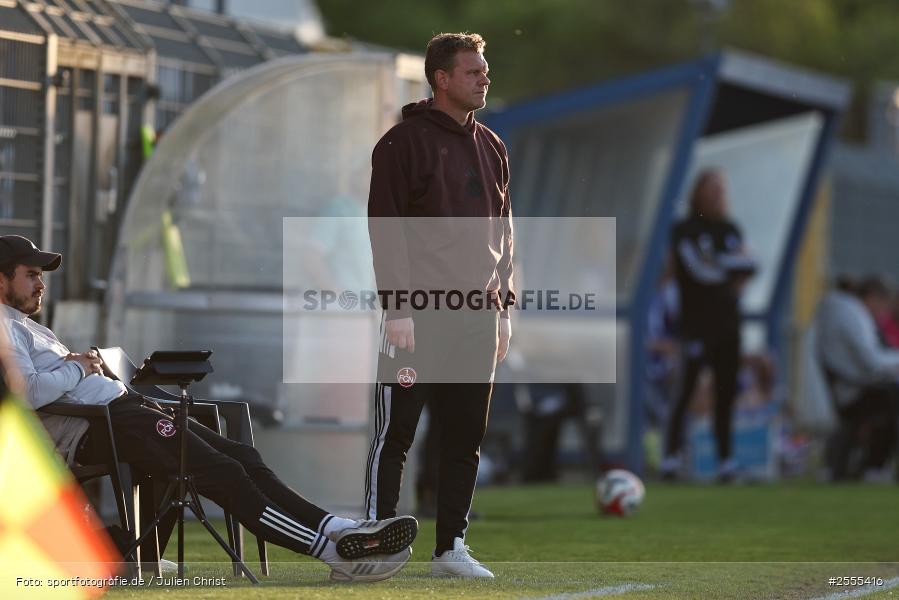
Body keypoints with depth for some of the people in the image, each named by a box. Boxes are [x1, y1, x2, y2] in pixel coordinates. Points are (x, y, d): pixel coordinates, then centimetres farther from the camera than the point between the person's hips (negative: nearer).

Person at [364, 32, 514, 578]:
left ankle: (452, 547, 14)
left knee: (466, 435, 8)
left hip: (478, 316, 7)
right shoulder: (406, 141, -5)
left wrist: (504, 307, 13)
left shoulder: (492, 147, 16)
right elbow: (386, 228, -10)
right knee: (396, 431, -4)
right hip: (420, 313, -6)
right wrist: (398, 308, -16)